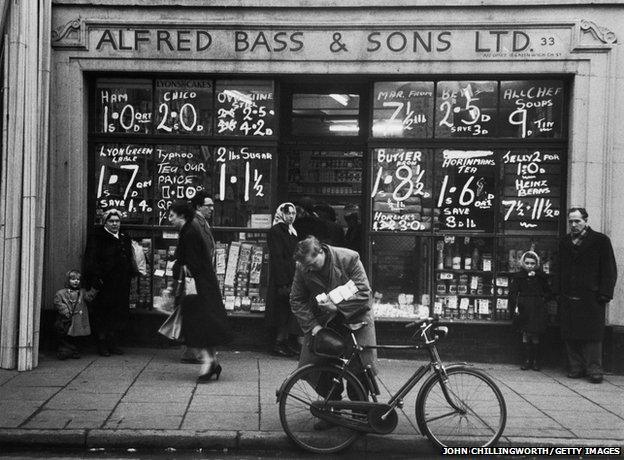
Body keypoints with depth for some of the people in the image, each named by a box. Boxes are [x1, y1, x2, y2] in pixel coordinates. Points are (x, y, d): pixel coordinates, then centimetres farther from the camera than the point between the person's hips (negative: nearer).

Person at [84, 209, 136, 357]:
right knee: (102, 315, -1)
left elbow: (130, 260, 23)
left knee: (120, 314, 5)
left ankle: (114, 344, 14)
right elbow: (90, 261, -7)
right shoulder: (96, 238, 0)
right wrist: (95, 278, -16)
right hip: (104, 284, -5)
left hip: (122, 285, 5)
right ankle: (102, 344, 7)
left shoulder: (125, 239, 19)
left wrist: (130, 275, 11)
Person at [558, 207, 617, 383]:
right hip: (568, 299, 4)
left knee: (592, 336, -2)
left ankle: (594, 370, 5)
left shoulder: (600, 240, 0)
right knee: (570, 336, 6)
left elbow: (609, 270, -2)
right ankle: (576, 368, 16)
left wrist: (604, 294, -10)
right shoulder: (564, 242, 15)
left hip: (591, 298, -4)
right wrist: (559, 292, 7)